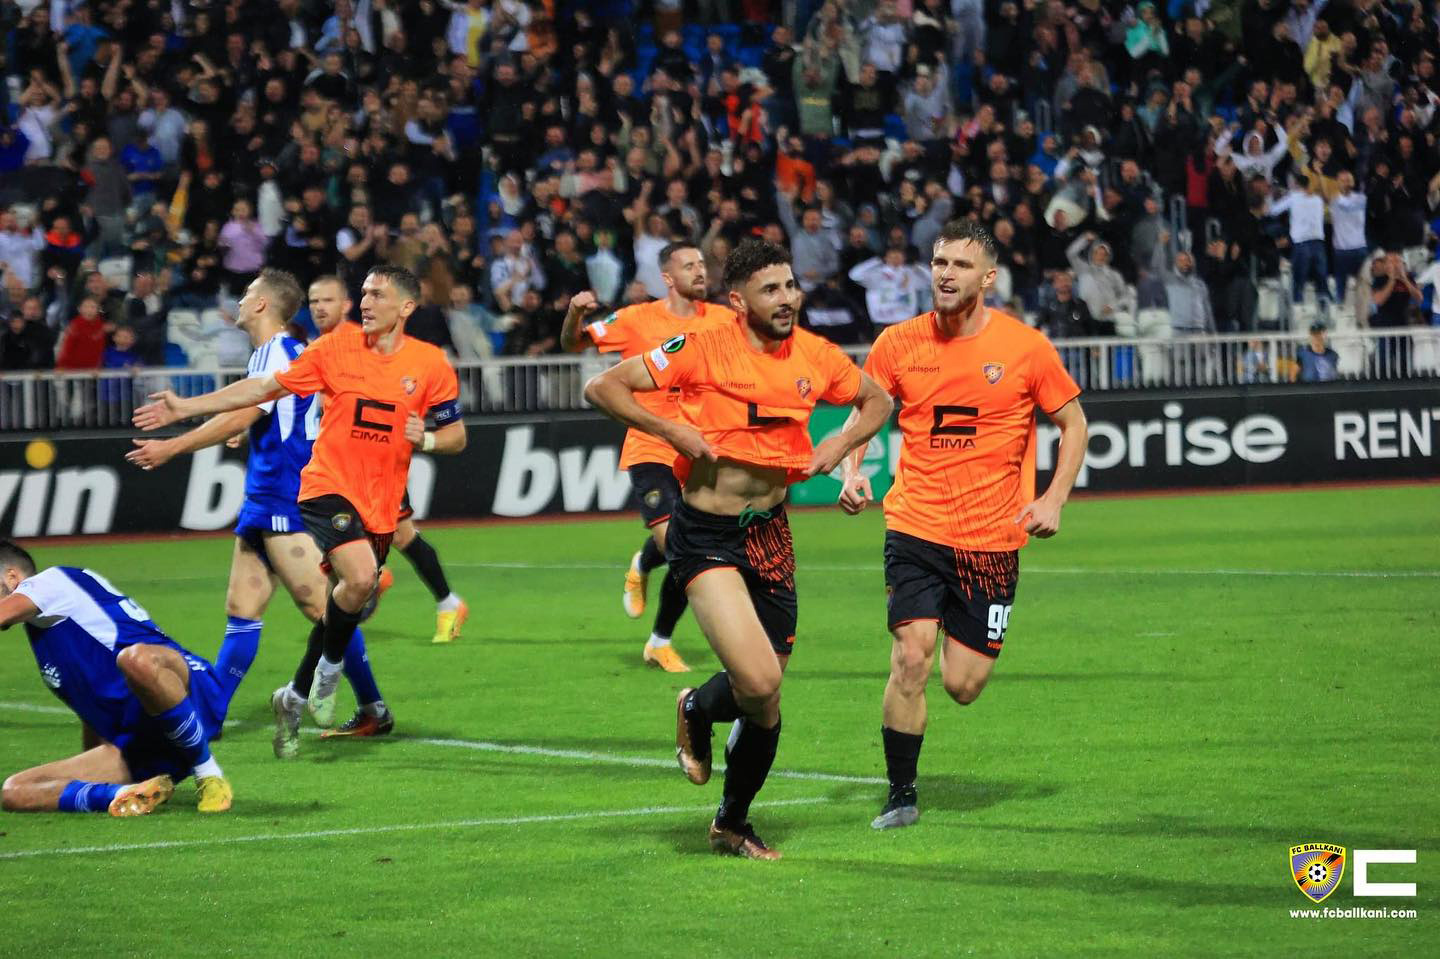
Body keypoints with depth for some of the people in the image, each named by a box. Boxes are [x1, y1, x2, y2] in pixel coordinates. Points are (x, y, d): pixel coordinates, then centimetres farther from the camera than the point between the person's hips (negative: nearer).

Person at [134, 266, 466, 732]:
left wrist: (426, 438, -15)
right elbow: (265, 387, 4)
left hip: (381, 503, 3)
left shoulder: (432, 365, -1)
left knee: (350, 593, 6)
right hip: (328, 485, -3)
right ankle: (329, 668, -3)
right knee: (360, 577, -26)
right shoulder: (337, 347, -2)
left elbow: (456, 435, 8)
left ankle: (297, 695, 24)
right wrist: (185, 407, 3)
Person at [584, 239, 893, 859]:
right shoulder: (702, 350, -13)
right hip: (705, 537, -5)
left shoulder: (816, 356, 2)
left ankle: (733, 824, 31)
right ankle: (696, 712, 15)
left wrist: (841, 444, 2)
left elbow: (876, 401, 20)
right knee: (759, 680, -21)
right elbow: (602, 388, -12)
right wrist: (669, 430, -21)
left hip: (770, 531, 5)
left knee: (766, 700, 9)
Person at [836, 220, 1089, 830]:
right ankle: (901, 795, 0)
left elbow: (1073, 423, 7)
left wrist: (1053, 499, -5)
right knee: (911, 655, -15)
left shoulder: (1026, 347, -4)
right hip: (915, 525, 0)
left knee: (963, 686, -1)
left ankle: (969, 641, 37)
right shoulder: (898, 343, 0)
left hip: (992, 538, 0)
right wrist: (851, 473, -6)